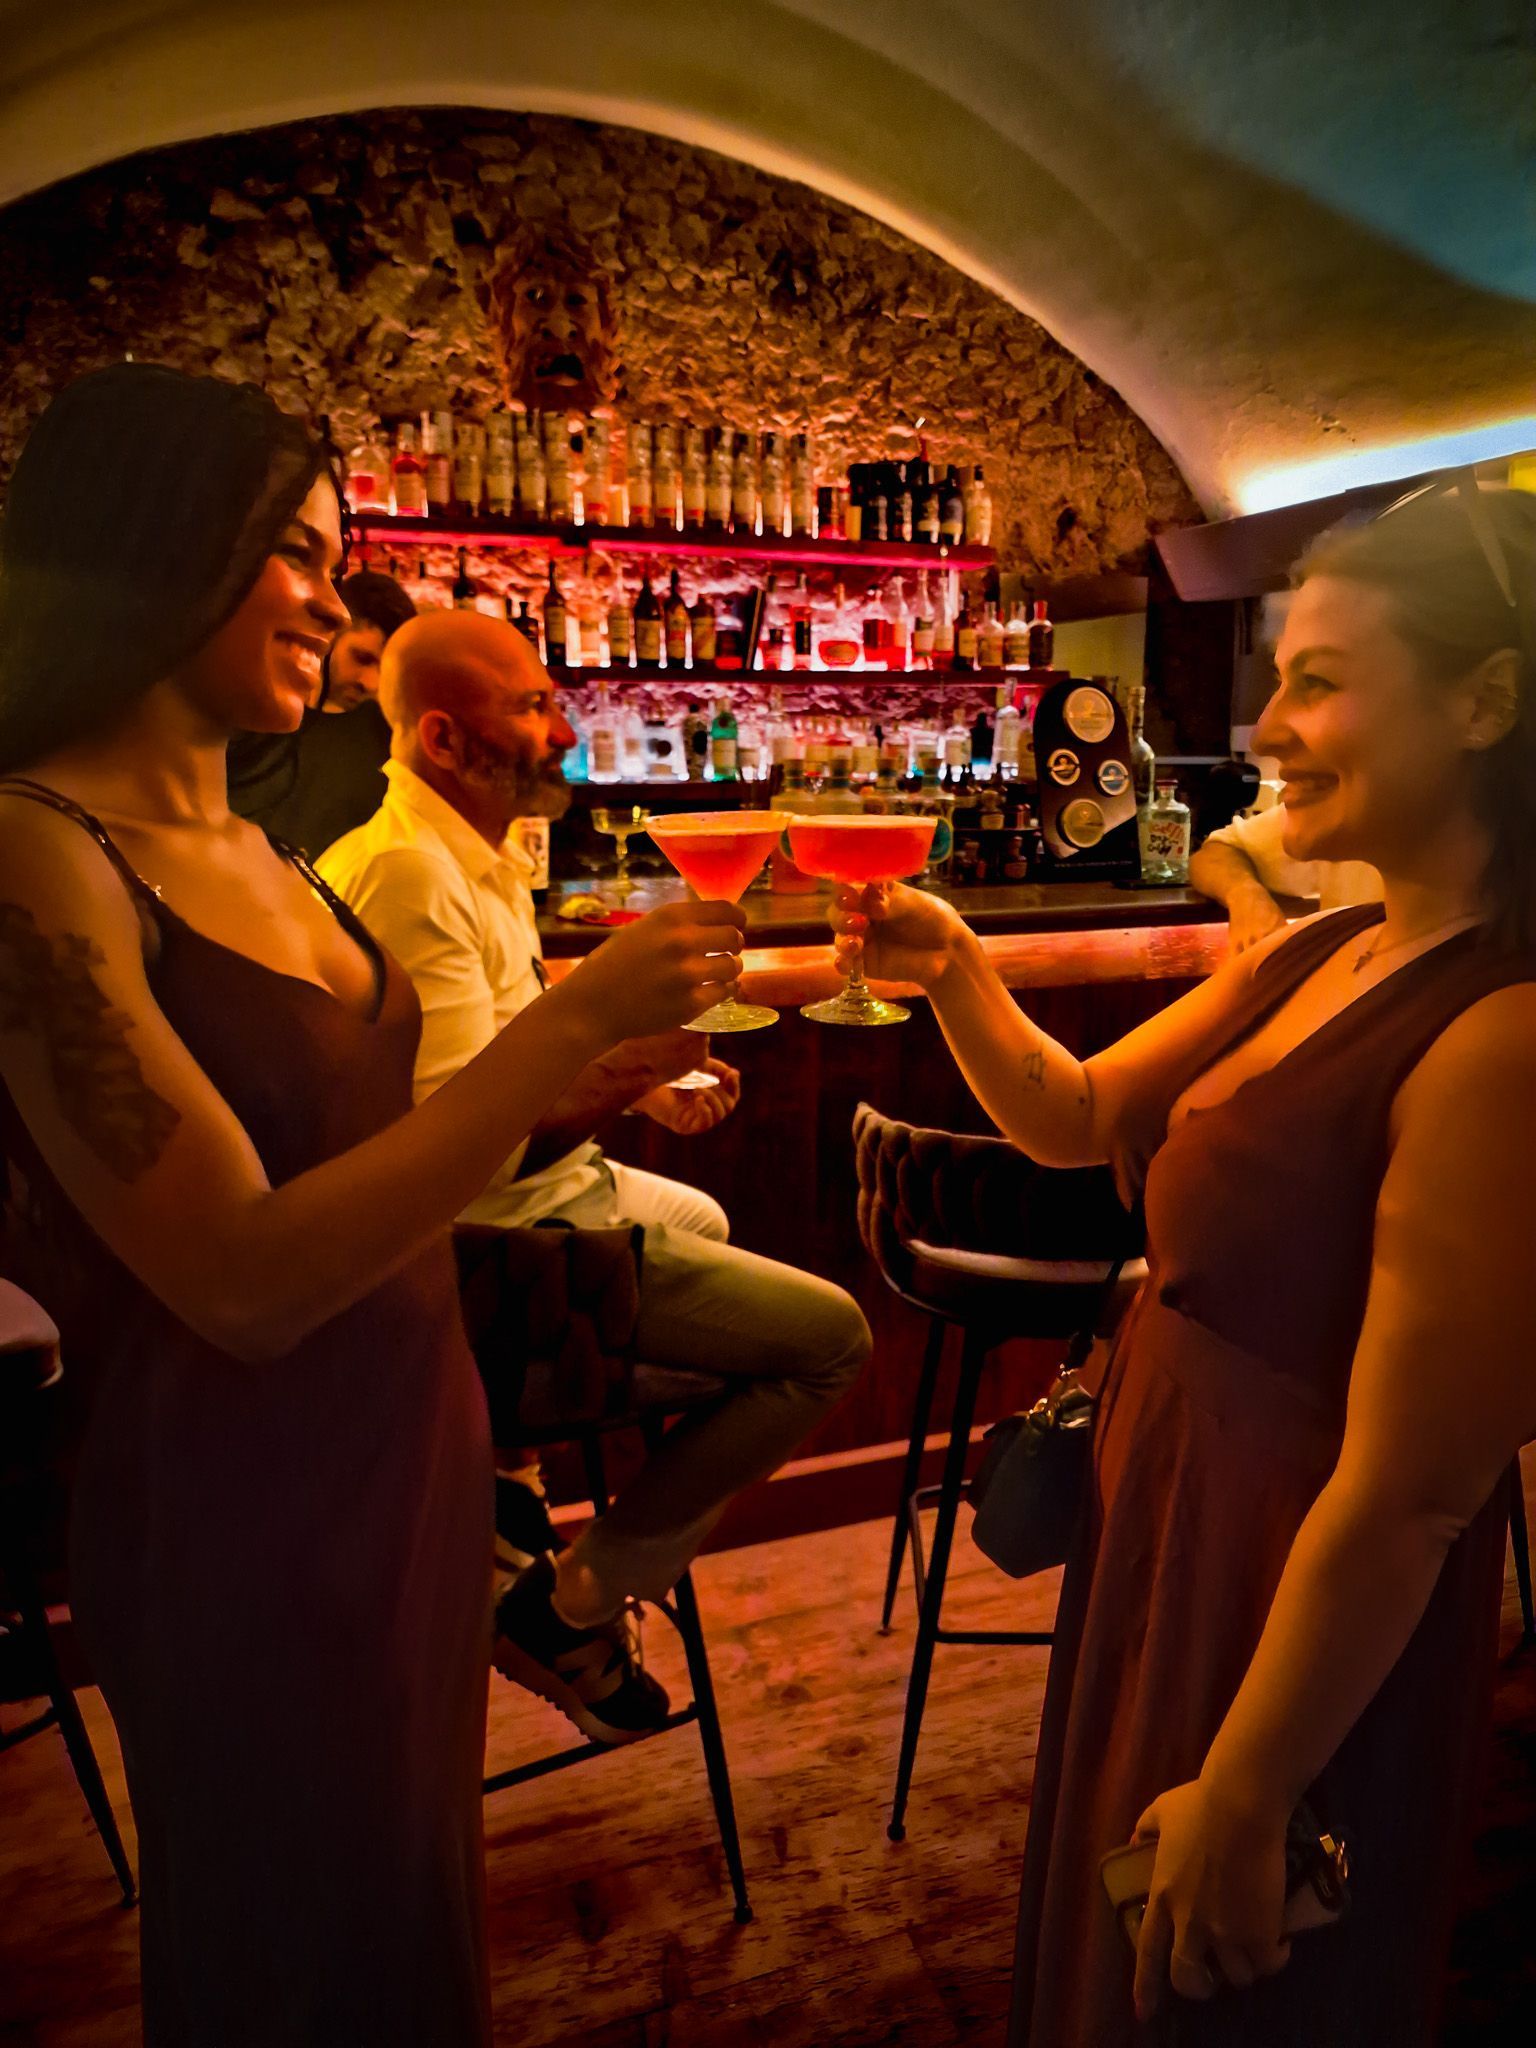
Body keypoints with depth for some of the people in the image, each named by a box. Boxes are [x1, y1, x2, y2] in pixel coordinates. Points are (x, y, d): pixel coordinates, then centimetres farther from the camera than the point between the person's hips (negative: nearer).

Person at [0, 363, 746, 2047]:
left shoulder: (258, 861, 4)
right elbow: (245, 1278, -26)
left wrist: (585, 1089, 2)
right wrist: (565, 1024, -25)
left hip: (410, 1451, 7)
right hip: (238, 1515, -7)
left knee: (408, 1904, 28)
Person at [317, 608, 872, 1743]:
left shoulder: (479, 855, 9)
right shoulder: (411, 873, -24)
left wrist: (639, 1078, 4)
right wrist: (639, 1055, -26)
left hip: (550, 1182, 11)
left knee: (702, 1217, 36)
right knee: (831, 1337, -9)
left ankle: (504, 1453, 31)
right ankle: (571, 1608, 3)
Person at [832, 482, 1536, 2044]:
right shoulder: (1323, 955, 0)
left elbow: (1404, 1497, -26)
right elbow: (1077, 1118, 7)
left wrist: (1240, 1799, -17)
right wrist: (954, 973, -9)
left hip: (1297, 1636, -7)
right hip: (1165, 1525, 8)